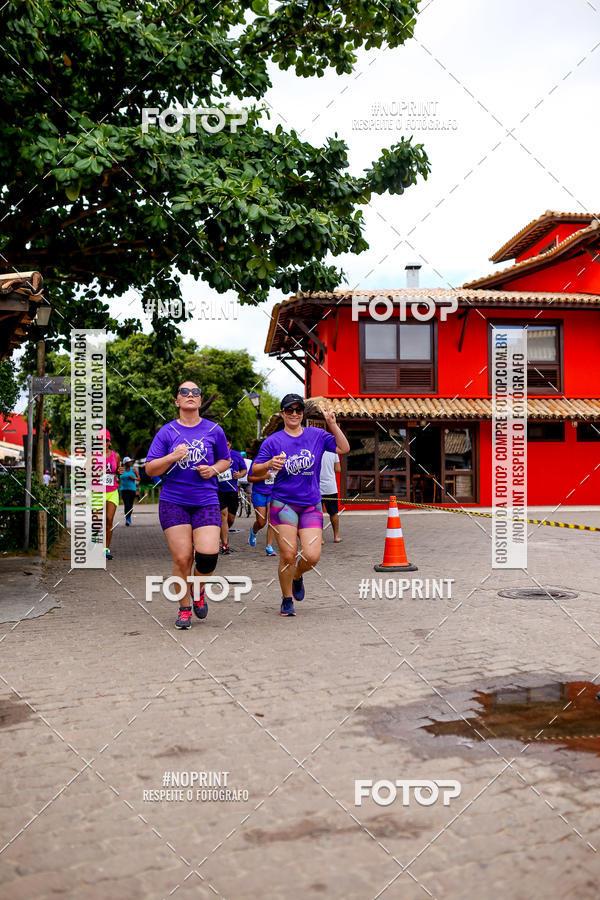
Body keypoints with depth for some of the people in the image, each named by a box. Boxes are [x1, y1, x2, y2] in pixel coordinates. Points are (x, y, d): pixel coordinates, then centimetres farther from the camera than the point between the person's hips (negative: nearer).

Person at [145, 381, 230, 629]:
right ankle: (184, 608, 18)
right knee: (182, 558, -4)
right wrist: (172, 457, -14)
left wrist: (213, 470, 0)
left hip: (206, 501, 1)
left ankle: (198, 590, 20)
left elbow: (225, 460, 21)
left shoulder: (214, 430, 7)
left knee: (208, 554, -13)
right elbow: (150, 469, 2)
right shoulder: (166, 432, 3)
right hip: (173, 502, -1)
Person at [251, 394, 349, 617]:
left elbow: (343, 448, 2)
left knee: (312, 556, -8)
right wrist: (269, 464, -21)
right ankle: (287, 600, 15)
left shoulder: (316, 435, 7)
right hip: (283, 503, -2)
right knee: (288, 555, -8)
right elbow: (255, 470, 1)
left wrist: (332, 424, -9)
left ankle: (297, 576, 27)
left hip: (311, 505, 2)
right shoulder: (273, 441, 1)